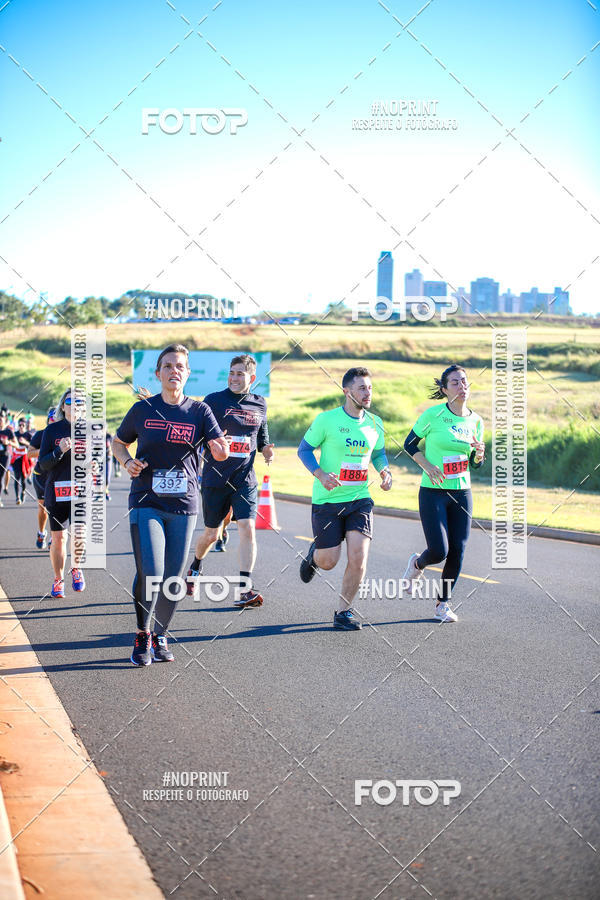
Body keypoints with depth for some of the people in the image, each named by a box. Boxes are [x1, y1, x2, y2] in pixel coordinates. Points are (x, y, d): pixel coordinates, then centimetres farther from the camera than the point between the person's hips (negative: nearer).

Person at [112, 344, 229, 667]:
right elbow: (118, 442, 16)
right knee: (150, 572, -15)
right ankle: (142, 636, 6)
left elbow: (221, 453, -6)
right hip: (146, 502, -2)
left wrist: (220, 447, -30)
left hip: (183, 505, 2)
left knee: (173, 576, 5)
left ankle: (160, 636, 25)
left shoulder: (199, 411, 2)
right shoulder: (143, 410, 2)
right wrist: (127, 462, -4)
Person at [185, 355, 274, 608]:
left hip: (245, 479, 2)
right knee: (212, 534, 9)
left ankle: (245, 590, -15)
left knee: (247, 528, -15)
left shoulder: (260, 405, 8)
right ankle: (195, 568, 41)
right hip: (215, 479, -2)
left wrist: (267, 451, 1)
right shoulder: (213, 400, -4)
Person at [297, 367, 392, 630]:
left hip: (360, 499, 3)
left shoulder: (375, 423, 4)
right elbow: (304, 449, -1)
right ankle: (314, 554, 39)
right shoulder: (327, 420, -9)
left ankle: (344, 611, 7)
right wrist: (321, 475, -17)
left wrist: (385, 471, 0)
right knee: (328, 562, 0)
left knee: (358, 558, -11)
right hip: (327, 500, -3)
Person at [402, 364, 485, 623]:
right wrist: (428, 466, -13)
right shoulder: (433, 414, -9)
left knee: (457, 551, 0)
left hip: (462, 493, 4)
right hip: (433, 493, -4)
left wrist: (479, 454, -9)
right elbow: (409, 445, 0)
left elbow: (475, 464, 14)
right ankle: (417, 564, 26)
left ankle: (443, 603, 18)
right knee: (439, 551, -11)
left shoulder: (476, 421, 5)